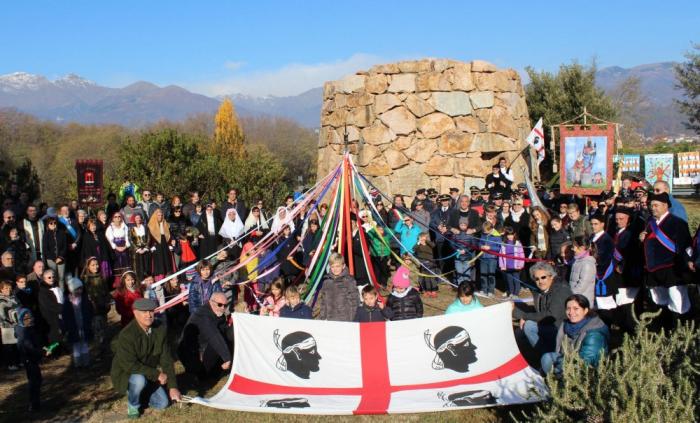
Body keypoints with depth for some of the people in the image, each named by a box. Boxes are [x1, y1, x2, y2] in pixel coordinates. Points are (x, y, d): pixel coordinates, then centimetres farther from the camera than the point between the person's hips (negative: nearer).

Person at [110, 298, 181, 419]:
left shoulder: (160, 330, -11)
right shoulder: (126, 335, -28)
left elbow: (166, 360, -8)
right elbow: (129, 365, -30)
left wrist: (173, 387, -13)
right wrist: (157, 374, -26)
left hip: (149, 375, 5)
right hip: (126, 374, -5)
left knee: (162, 403, -4)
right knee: (139, 380, -37)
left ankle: (140, 392, 24)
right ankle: (133, 405, -5)